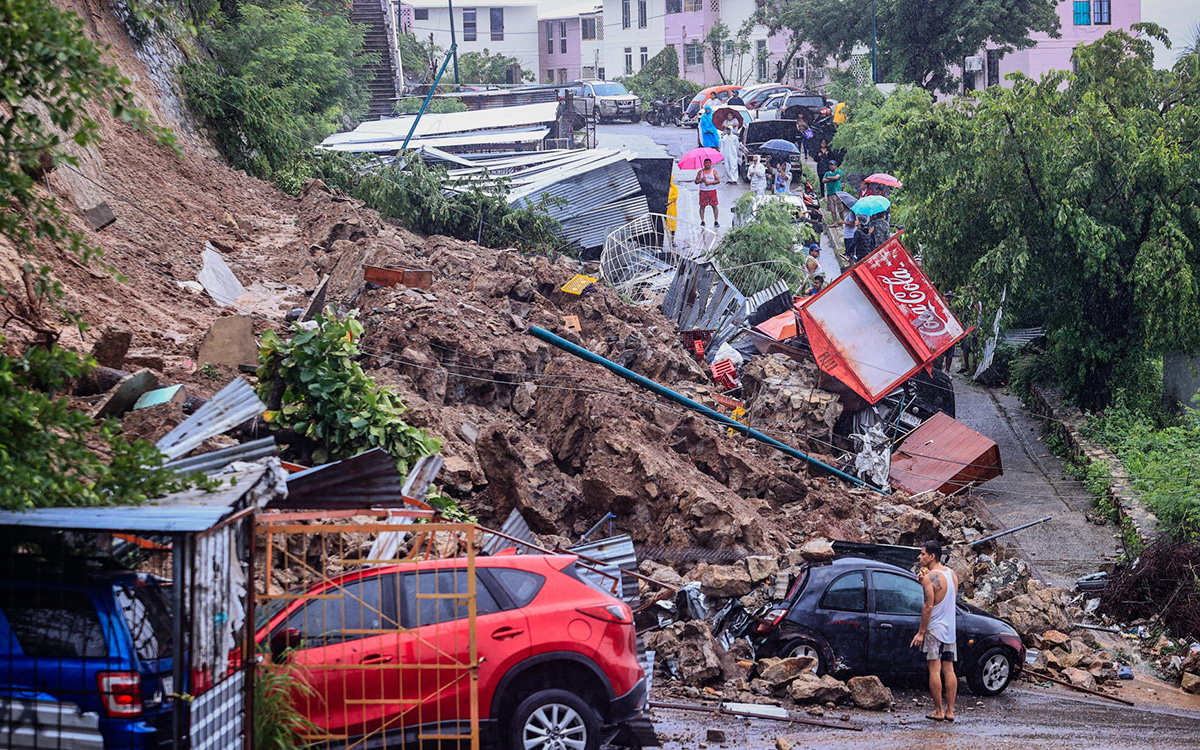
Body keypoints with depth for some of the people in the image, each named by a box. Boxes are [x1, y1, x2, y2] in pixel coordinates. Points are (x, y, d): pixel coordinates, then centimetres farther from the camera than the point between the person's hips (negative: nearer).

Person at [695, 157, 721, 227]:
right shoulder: (700, 172, 8)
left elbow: (718, 181, -3)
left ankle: (716, 221, 0)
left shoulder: (714, 171, 4)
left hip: (712, 190, -1)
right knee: (702, 206, 0)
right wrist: (701, 180, -12)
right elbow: (696, 182, 7)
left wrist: (710, 182, -15)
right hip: (703, 191, 1)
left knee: (714, 206, -4)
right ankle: (702, 221, 6)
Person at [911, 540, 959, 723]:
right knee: (948, 670, 8)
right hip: (950, 629, 8)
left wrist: (921, 632, -13)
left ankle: (938, 711, -3)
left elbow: (928, 607, -18)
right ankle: (950, 711, 9)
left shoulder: (930, 577, -15)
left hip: (934, 628, -8)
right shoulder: (952, 574, 9)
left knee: (934, 670, -3)